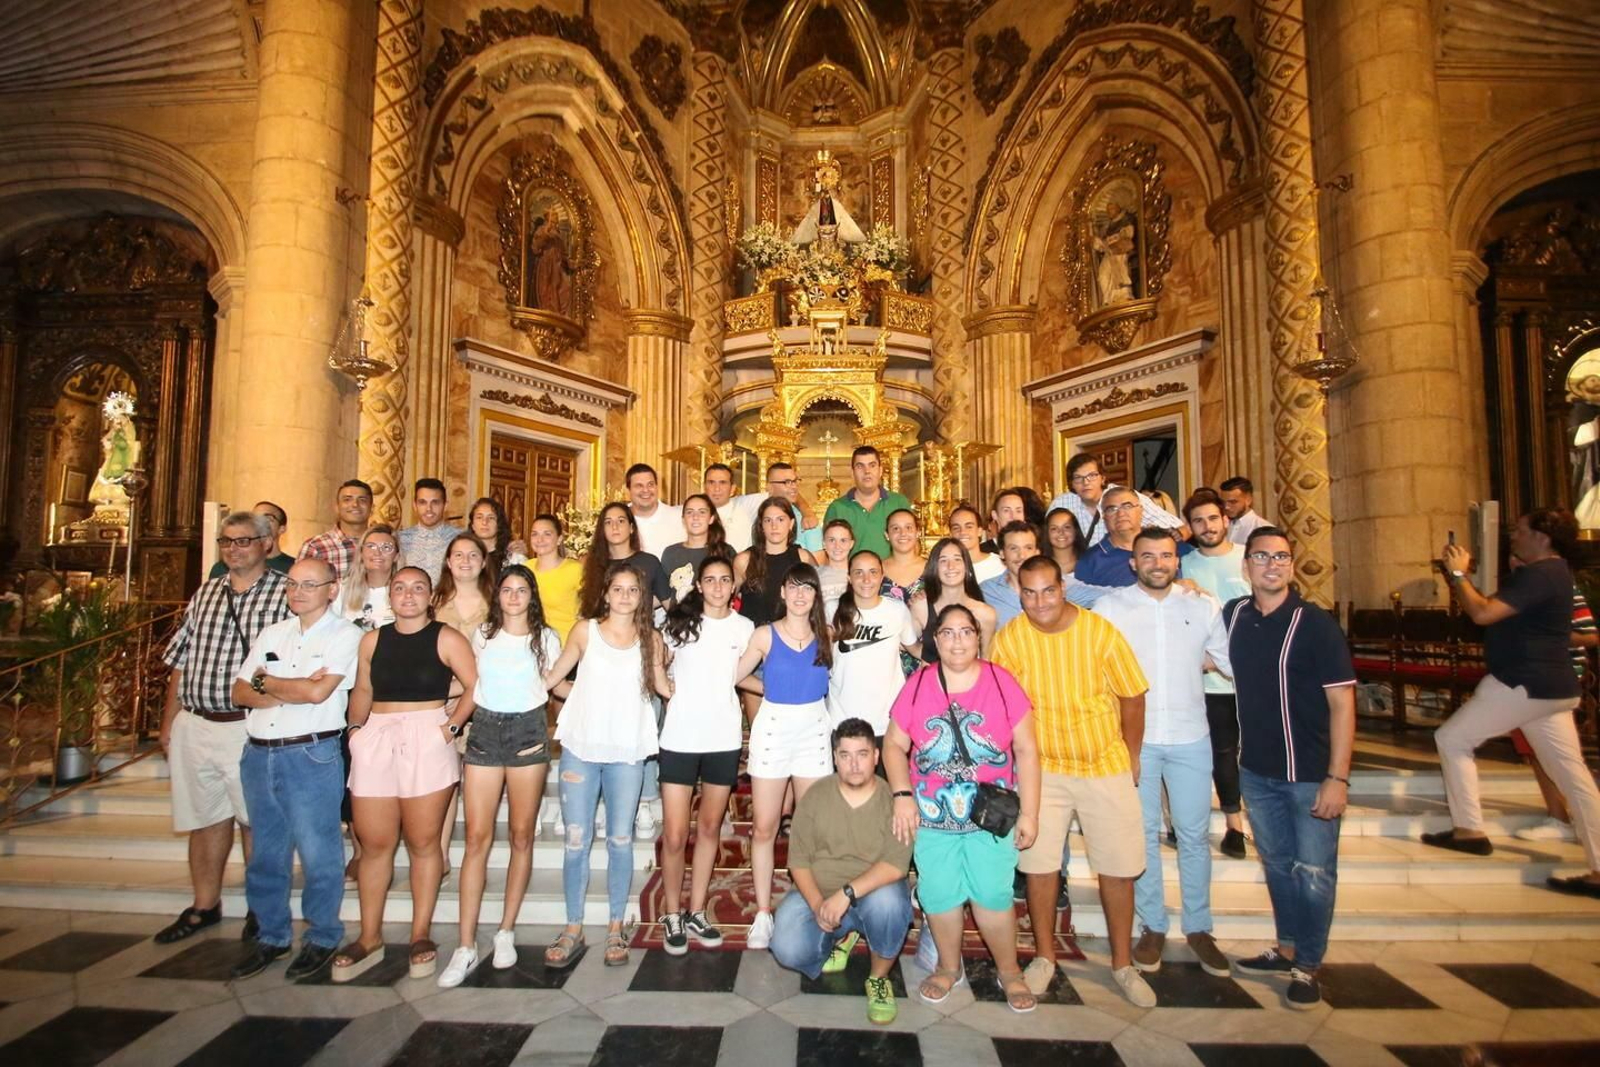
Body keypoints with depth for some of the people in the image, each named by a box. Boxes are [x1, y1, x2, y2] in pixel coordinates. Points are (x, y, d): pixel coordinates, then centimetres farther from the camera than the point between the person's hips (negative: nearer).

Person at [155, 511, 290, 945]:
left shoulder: (285, 594, -7)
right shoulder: (205, 593, 11)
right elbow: (181, 661, 15)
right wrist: (168, 721, 12)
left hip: (250, 727, -5)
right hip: (194, 725, 5)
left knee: (256, 820, 6)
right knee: (204, 817, 16)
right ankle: (205, 905, 32)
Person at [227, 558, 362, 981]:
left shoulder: (345, 635, -6)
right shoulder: (272, 634, 13)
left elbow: (318, 691, -17)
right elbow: (240, 693, 7)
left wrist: (265, 682, -2)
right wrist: (292, 691, -11)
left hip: (311, 755, -6)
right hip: (259, 753, 6)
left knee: (318, 854, 2)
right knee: (266, 854, 16)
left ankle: (322, 938, 19)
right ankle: (272, 936, 31)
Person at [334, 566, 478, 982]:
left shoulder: (446, 639, -3)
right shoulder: (372, 640, 11)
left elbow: (475, 686, -6)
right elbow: (362, 690, 18)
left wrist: (452, 726, -11)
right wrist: (356, 727, 5)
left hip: (427, 744, -4)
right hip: (375, 744, 4)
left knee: (423, 843, 6)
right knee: (374, 844, 10)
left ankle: (421, 936, 19)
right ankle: (370, 938, 24)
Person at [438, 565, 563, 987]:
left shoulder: (546, 638, 4)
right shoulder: (482, 635, 10)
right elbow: (471, 685, 21)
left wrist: (553, 732, 1)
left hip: (528, 732, -1)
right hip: (484, 731, 1)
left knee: (521, 835, 4)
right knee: (477, 837, -3)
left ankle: (506, 932, 18)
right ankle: (466, 945, 3)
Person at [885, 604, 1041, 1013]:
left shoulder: (1001, 682, -6)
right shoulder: (917, 684, -3)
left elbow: (1027, 751, -3)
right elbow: (894, 744, 2)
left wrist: (1029, 813, -4)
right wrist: (902, 795, -10)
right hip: (931, 815, 1)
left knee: (992, 894, 3)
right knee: (938, 895, 9)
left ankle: (1009, 971, 29)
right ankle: (949, 968, 34)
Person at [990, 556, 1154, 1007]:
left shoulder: (1100, 631, -14)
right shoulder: (1008, 639, -12)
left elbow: (1132, 697, -3)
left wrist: (1132, 757, 4)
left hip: (1106, 765, 0)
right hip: (1042, 767, 0)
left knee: (1118, 866, 9)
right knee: (1040, 864, 4)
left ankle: (1123, 964, 30)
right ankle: (1044, 956, 27)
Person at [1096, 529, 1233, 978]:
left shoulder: (1203, 606, 4)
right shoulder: (1109, 607, -3)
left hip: (1190, 737, 2)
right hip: (1132, 737, -1)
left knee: (1195, 834, 10)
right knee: (1144, 835, 9)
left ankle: (1198, 928, 26)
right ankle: (1152, 927, 23)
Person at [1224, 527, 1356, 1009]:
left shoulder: (1315, 624, -13)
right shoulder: (1232, 615, 0)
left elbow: (1342, 703, -15)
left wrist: (1337, 778, -18)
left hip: (1310, 772, -4)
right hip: (1256, 769, 5)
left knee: (1313, 873, 6)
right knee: (1276, 863, 18)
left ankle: (1307, 966, 25)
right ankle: (1287, 949, 36)